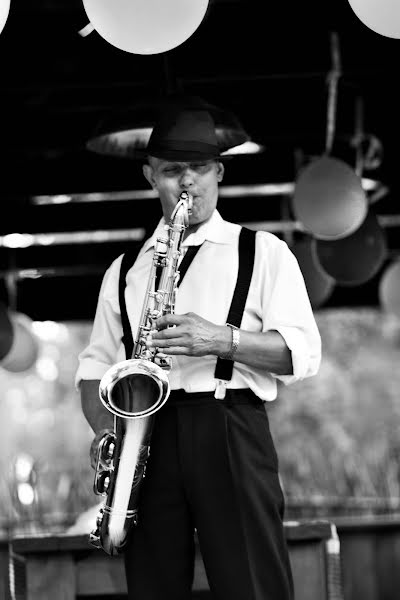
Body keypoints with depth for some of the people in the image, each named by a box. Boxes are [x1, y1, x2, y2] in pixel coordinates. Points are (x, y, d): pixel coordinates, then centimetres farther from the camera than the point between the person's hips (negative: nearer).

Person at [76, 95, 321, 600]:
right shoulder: (125, 269, 21)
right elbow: (95, 365, 19)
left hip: (230, 429, -3)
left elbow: (304, 353, 2)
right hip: (148, 430, 3)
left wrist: (222, 340, -14)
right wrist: (106, 429, -2)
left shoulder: (264, 252, 11)